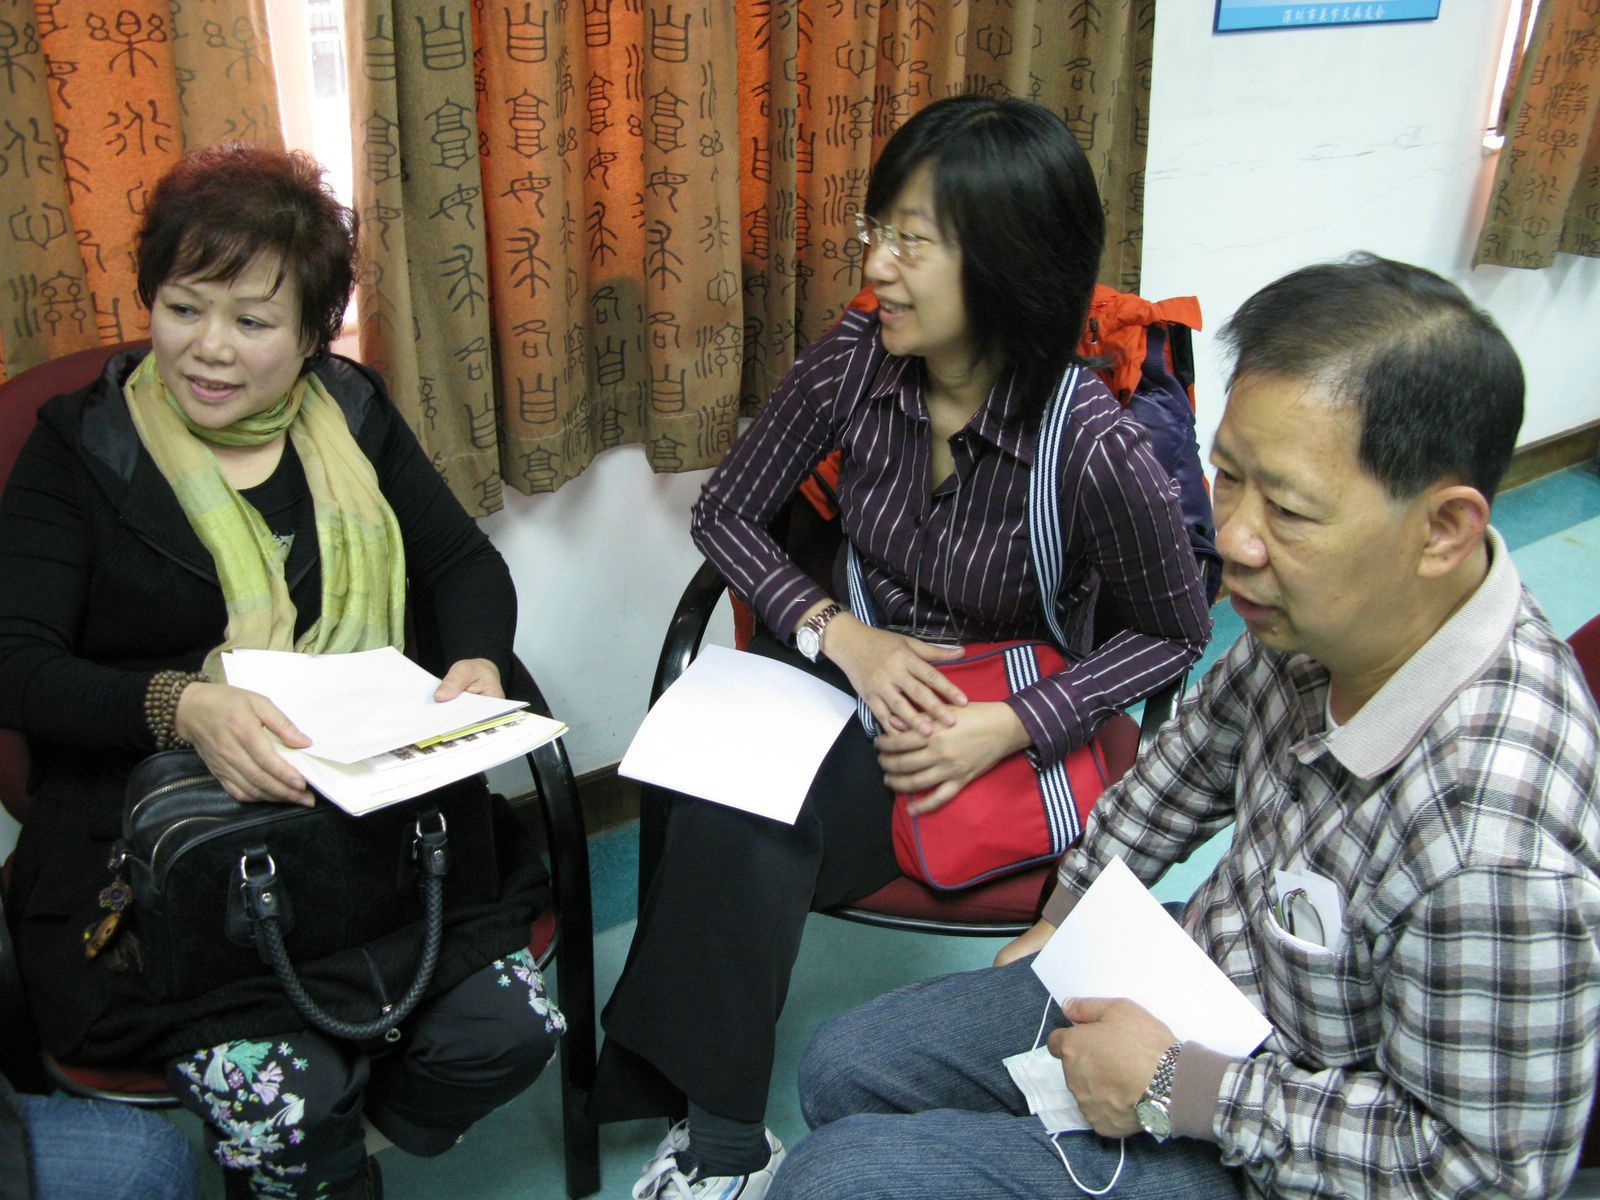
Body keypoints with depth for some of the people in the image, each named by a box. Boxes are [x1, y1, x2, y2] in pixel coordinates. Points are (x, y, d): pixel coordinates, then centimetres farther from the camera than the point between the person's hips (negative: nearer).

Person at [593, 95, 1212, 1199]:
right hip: (855, 668, 4)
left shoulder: (1097, 450, -23)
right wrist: (839, 633, -14)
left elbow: (1176, 632, -7)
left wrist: (1013, 726, -20)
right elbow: (726, 513, 1)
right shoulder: (853, 365, -12)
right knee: (723, 794, -26)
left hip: (1001, 723, -4)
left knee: (750, 829, -26)